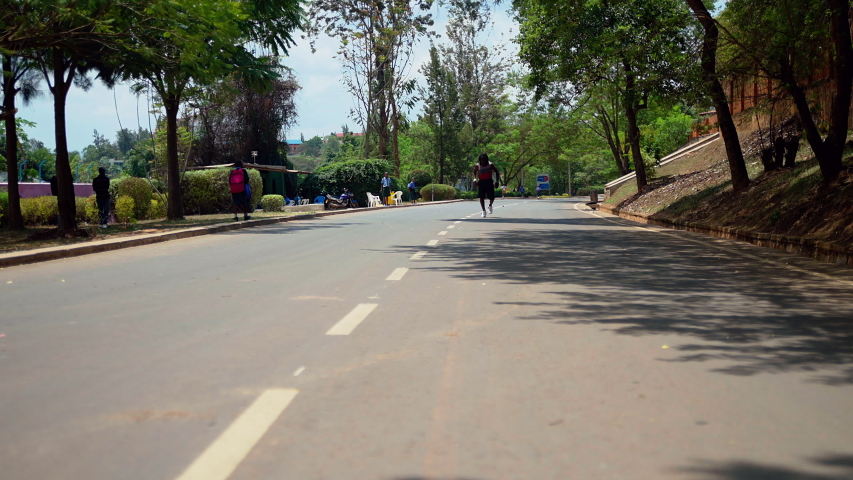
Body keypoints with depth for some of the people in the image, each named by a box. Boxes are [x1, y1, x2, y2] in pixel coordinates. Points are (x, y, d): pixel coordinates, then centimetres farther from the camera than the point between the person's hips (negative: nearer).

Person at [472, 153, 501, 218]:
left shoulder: (490, 165, -7)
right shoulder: (477, 165, -3)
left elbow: (497, 172, 1)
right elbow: (474, 172, 14)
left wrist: (497, 181, -5)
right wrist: (475, 179, -4)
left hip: (489, 182, -1)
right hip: (481, 182, 1)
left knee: (492, 197, -4)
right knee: (481, 197, -3)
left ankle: (490, 206, 28)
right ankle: (483, 211, 8)